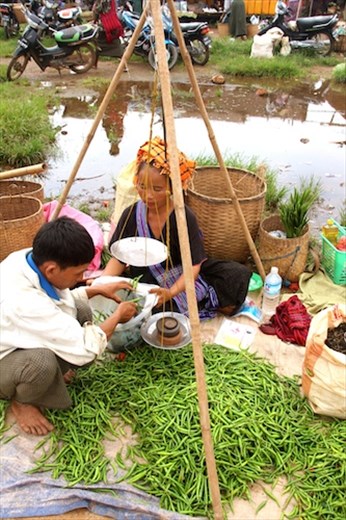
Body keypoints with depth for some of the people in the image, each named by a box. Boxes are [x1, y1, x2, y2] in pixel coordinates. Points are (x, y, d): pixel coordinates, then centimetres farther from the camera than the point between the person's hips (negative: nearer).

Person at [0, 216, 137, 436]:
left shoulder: (29, 258, -16)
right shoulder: (23, 301, -41)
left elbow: (57, 297, 8)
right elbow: (86, 348, -33)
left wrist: (98, 289, -1)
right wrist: (118, 315, -17)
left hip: (18, 342, 7)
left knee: (80, 310, -11)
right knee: (42, 361, -37)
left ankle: (56, 373, 10)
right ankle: (21, 402, -2)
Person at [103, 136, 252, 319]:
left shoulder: (184, 217, -16)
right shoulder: (131, 215, -10)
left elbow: (194, 265, -17)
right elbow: (119, 258, -4)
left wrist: (171, 291, -34)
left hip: (182, 280, -1)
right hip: (145, 284, 2)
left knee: (239, 274, -18)